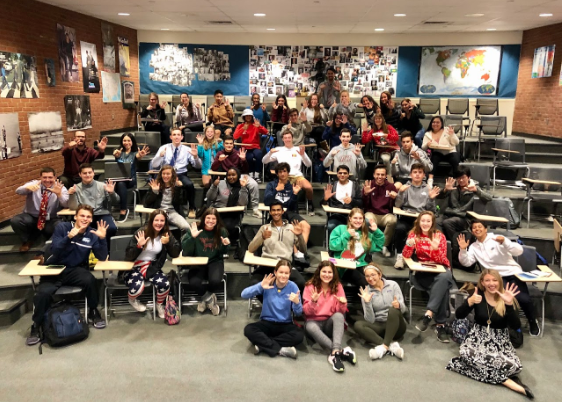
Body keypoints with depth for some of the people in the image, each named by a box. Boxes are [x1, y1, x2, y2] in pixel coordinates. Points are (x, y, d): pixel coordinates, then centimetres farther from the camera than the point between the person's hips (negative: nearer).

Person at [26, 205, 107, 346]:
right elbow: (53, 251, -15)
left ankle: (93, 312, -6)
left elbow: (102, 257, -7)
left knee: (90, 280, -33)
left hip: (76, 270, 1)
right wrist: (69, 237, -30)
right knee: (43, 293, -28)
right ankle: (36, 326, -1)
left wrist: (102, 238, -22)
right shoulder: (62, 227, -6)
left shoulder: (92, 234, -1)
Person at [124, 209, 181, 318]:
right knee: (137, 288, -31)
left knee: (165, 284, -24)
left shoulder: (167, 234, -3)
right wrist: (139, 245, -30)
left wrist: (168, 243, -24)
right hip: (134, 266, -3)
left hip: (152, 266, 3)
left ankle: (159, 304, 12)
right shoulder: (141, 232, -13)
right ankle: (131, 299, 11)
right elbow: (128, 256, -13)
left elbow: (175, 254, -8)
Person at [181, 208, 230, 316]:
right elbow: (186, 251, -14)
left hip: (215, 261, 1)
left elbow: (223, 252, 7)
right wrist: (192, 237, -29)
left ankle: (205, 298, 9)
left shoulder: (221, 231, -4)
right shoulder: (195, 229, -9)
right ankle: (209, 298, 6)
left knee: (215, 281, -29)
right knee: (194, 282, -29)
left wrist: (225, 245, -16)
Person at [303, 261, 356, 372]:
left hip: (331, 323, 2)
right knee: (310, 327, -37)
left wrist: (342, 304, -21)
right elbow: (307, 312, -6)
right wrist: (313, 301, -26)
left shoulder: (337, 286, 2)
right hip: (314, 321, -1)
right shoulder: (310, 286, -3)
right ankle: (341, 351, -40)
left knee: (338, 316, -32)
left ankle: (335, 352, -45)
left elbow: (341, 312, 1)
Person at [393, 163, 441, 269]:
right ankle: (400, 255, -17)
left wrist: (431, 199, -9)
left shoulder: (428, 188, 15)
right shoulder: (405, 187, 13)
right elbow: (398, 205, 2)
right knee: (399, 228, -33)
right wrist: (401, 192, -13)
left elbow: (430, 210, 9)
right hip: (406, 217, 0)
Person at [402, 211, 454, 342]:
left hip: (441, 269, 0)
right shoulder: (414, 234, 2)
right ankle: (440, 325, -29)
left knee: (444, 278, -38)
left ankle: (428, 315, -42)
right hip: (423, 272, 0)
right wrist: (409, 245, -26)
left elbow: (441, 260, -9)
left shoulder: (439, 236, -2)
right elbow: (406, 256, -4)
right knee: (443, 288, -32)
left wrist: (436, 248, -30)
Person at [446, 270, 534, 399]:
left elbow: (516, 326, -16)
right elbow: (459, 315, -11)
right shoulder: (478, 295, -4)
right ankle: (507, 381, -22)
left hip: (500, 340, 0)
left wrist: (509, 304, -29)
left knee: (515, 366, -27)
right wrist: (470, 302, -29)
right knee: (466, 353, -32)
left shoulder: (506, 298, -6)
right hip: (478, 336, 1)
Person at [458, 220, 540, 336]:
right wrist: (463, 250, -16)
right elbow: (466, 263, 1)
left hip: (513, 273, -2)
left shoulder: (497, 239, -2)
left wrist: (504, 242, -29)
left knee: (524, 299, -23)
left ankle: (532, 321, 8)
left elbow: (519, 251, -12)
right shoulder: (473, 246, 10)